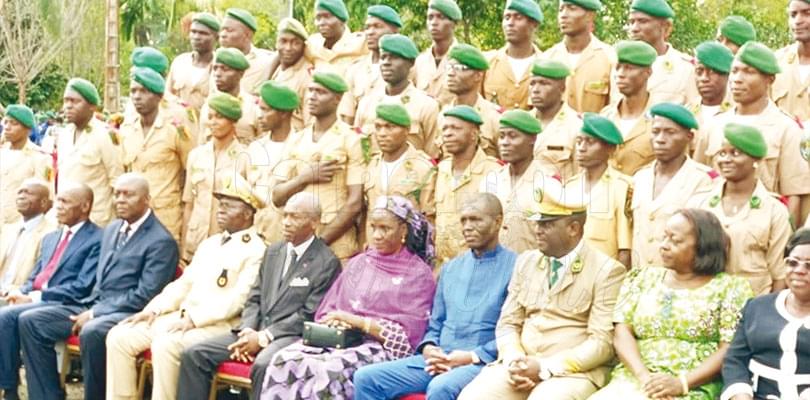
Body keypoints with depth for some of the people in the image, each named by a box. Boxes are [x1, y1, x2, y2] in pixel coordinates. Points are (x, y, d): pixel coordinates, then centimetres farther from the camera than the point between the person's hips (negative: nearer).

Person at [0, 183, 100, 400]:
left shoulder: (97, 240, -4)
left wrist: (33, 297, -15)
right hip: (33, 300, 7)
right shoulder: (50, 238, 23)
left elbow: (81, 288, -13)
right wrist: (21, 293, -2)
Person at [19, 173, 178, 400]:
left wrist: (95, 314, -18)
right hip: (94, 304, 8)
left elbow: (144, 295, -16)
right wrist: (91, 308, 2)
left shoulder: (161, 241, -9)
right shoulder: (112, 229, 17)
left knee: (92, 332, -39)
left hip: (129, 313, -8)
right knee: (30, 321, -7)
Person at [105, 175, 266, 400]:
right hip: (180, 317, 8)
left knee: (165, 345, -34)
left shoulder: (256, 251, -6)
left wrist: (194, 318, -22)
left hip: (218, 325, -8)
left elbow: (238, 299, -16)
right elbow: (184, 283, 19)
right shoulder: (209, 244, 21)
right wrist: (153, 310, 4)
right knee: (120, 337, -6)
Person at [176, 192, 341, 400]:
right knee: (194, 354, -10)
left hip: (292, 336, -7)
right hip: (256, 332, 7)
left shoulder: (327, 262, -5)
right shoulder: (273, 252, 18)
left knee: (263, 365, -39)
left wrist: (263, 337, -15)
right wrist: (247, 331, -4)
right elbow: (254, 299, 17)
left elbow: (308, 315, -10)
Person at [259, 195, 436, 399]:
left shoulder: (419, 273, 3)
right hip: (338, 339, 5)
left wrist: (357, 321, -11)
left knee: (327, 371, -35)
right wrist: (336, 322, -7)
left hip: (381, 349, -5)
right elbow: (325, 312, 17)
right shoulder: (357, 263, 19)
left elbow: (407, 335, -6)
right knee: (285, 361, -24)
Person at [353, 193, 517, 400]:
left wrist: (473, 357, -16)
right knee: (366, 378, -11)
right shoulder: (450, 268, 22)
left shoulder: (514, 267, -1)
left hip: (484, 363, -7)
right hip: (438, 359, 7)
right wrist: (428, 347, 1)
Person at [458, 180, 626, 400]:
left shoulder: (606, 271, -4)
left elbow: (602, 343, -9)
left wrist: (545, 368, -17)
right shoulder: (526, 262, 14)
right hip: (520, 365, 5)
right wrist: (514, 361, -8)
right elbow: (508, 323, 13)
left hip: (574, 371, -5)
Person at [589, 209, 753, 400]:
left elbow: (731, 349, -3)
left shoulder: (730, 288, 5)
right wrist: (644, 376, -10)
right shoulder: (644, 278, 15)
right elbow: (622, 333, 6)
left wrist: (682, 383, -14)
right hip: (633, 380, 3)